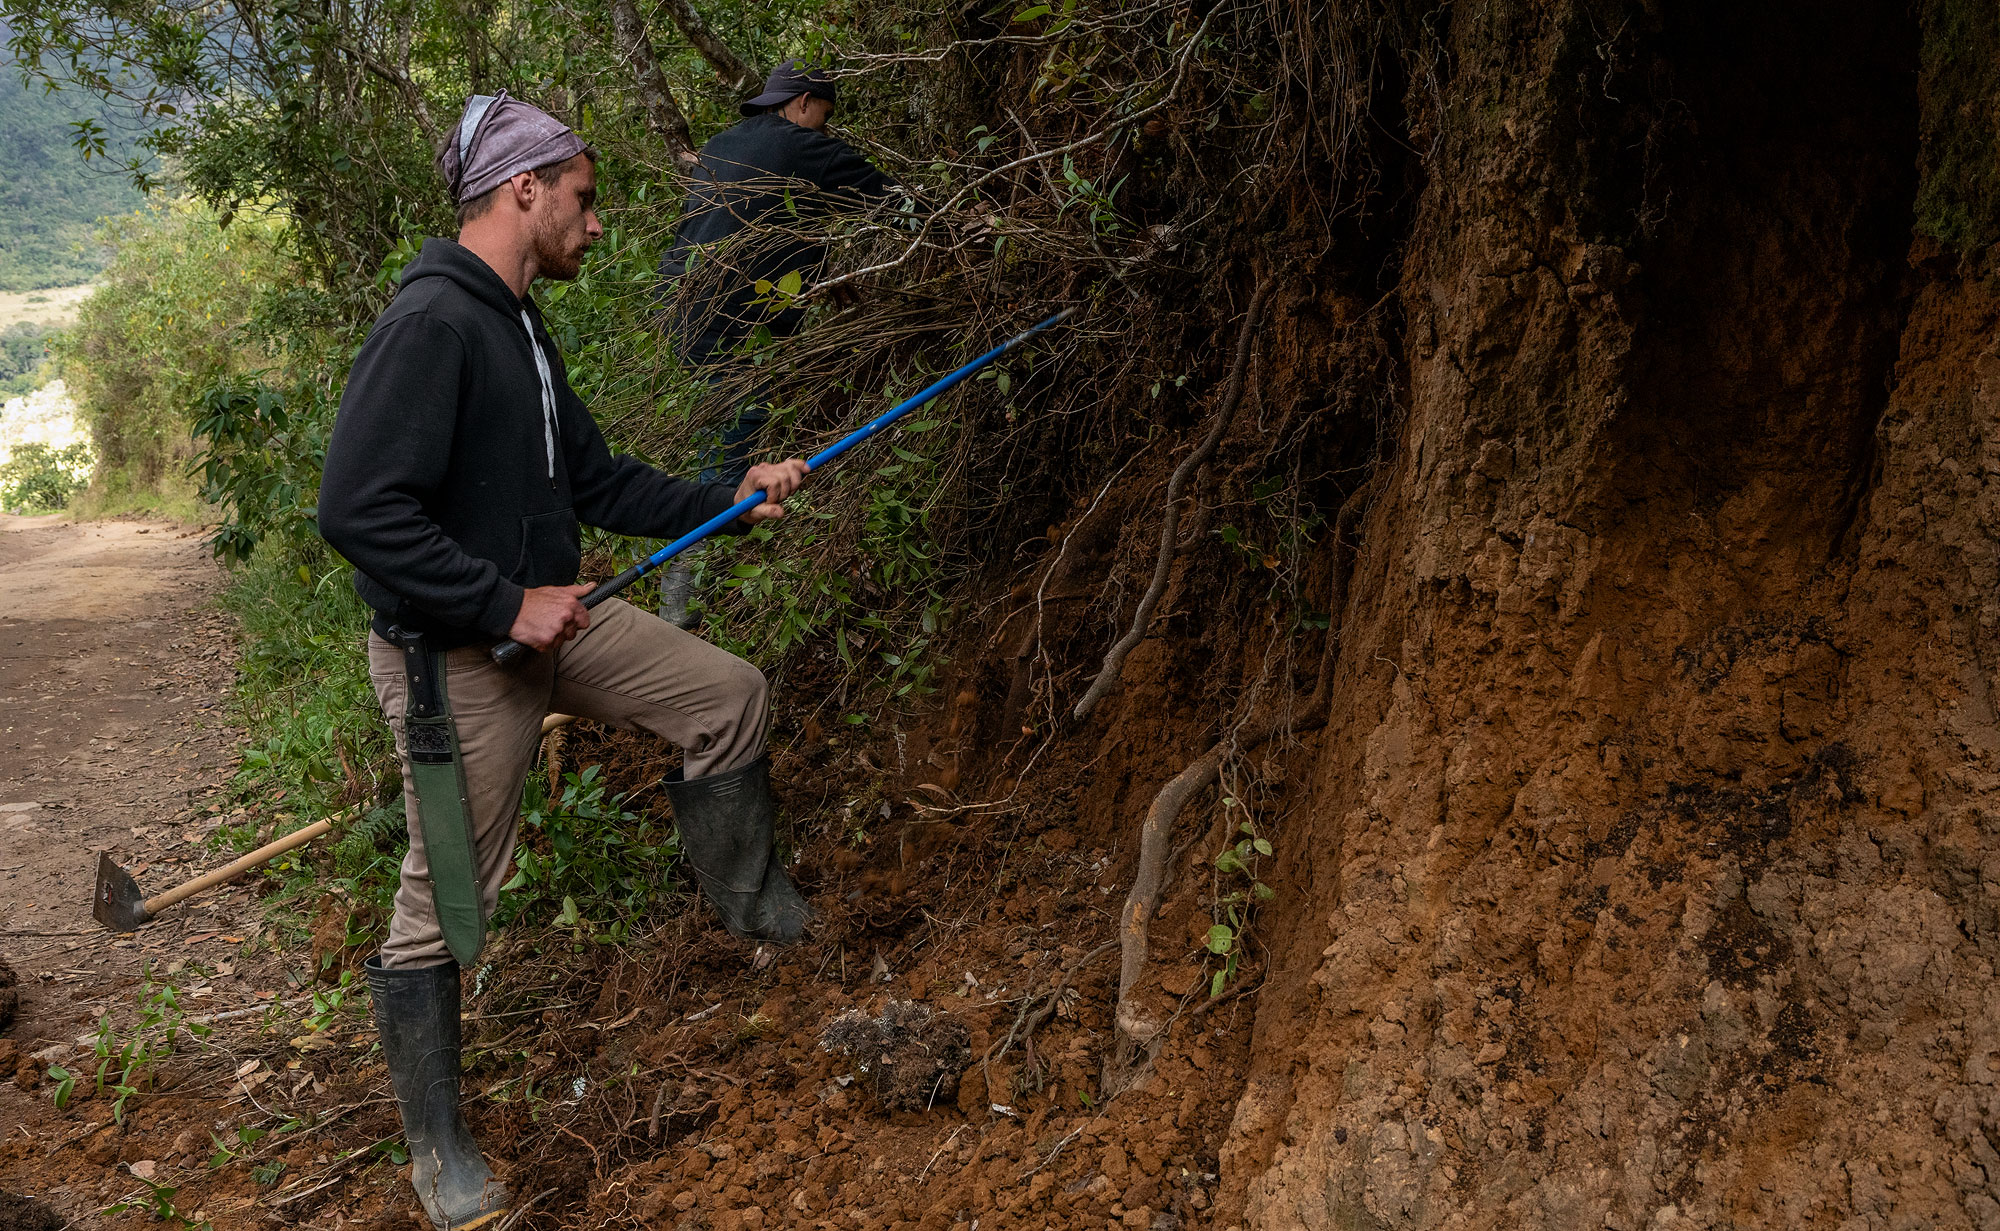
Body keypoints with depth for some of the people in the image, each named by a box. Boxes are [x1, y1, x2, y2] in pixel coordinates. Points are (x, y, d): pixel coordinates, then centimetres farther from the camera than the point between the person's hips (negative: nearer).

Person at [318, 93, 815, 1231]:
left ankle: (753, 900, 30)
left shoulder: (519, 327, 10)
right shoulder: (431, 324, -22)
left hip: (547, 620, 9)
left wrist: (731, 498, 6)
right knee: (449, 903, 3)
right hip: (455, 660, -9)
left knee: (729, 693, 11)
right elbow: (359, 511, -28)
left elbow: (596, 481, 16)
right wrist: (507, 606, -24)